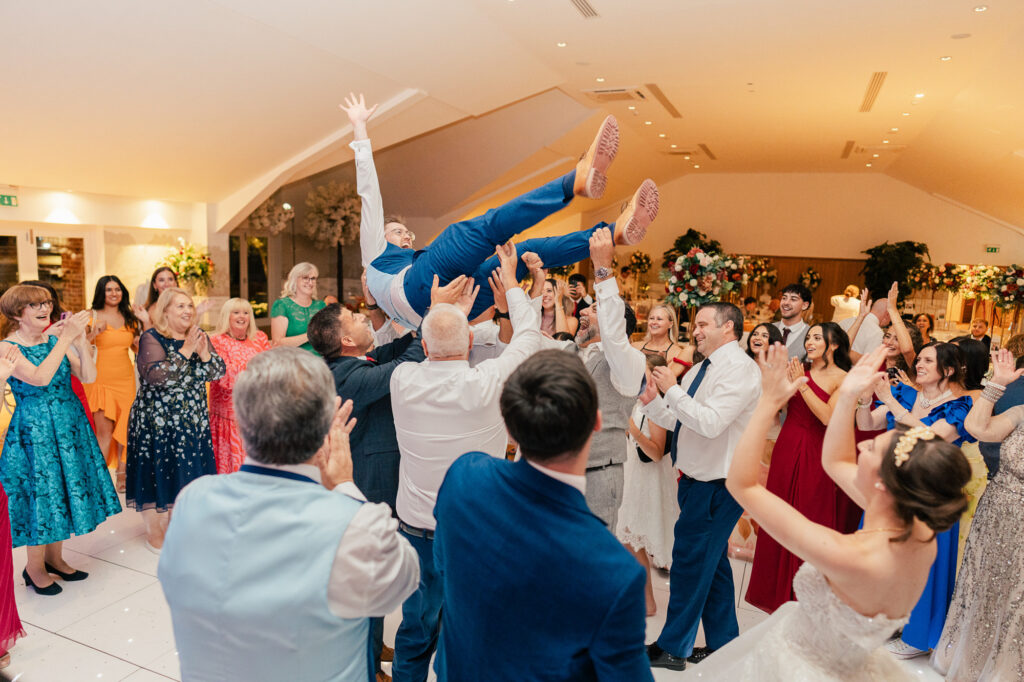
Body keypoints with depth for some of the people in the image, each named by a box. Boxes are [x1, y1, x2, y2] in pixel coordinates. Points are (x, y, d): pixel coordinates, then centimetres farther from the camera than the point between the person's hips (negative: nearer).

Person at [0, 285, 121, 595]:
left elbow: (89, 376, -6)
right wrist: (65, 339, -27)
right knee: (41, 492, 1)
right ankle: (34, 568, 21)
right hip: (34, 430, -5)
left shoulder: (56, 341, 3)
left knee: (64, 488, 13)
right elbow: (40, 377, -27)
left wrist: (80, 341, -19)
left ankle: (54, 558, 30)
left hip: (69, 425, 5)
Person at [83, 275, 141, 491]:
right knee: (104, 430, -4)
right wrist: (94, 332, -22)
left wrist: (145, 328, 3)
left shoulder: (129, 318, 11)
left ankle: (122, 472, 14)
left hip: (125, 378, 3)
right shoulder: (92, 316, -1)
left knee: (123, 427, 5)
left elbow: (137, 347, 18)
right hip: (100, 378, -3)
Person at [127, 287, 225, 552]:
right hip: (157, 421, -5)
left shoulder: (199, 336, 5)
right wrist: (186, 351, -24)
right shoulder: (151, 338, -12)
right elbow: (157, 375, -26)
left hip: (192, 420, 5)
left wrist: (204, 353, -17)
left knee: (186, 474, 13)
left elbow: (219, 372, 1)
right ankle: (154, 533, 23)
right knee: (156, 472, 6)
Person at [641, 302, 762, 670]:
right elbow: (676, 420, 13)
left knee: (689, 561, 1)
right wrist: (650, 398, -2)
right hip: (698, 480, 9)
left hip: (717, 486, -9)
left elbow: (711, 422, -27)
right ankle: (722, 644, 33)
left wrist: (672, 390, -21)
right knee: (711, 562, 18)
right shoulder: (701, 369, 11)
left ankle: (673, 648, 16)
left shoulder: (739, 367, -17)